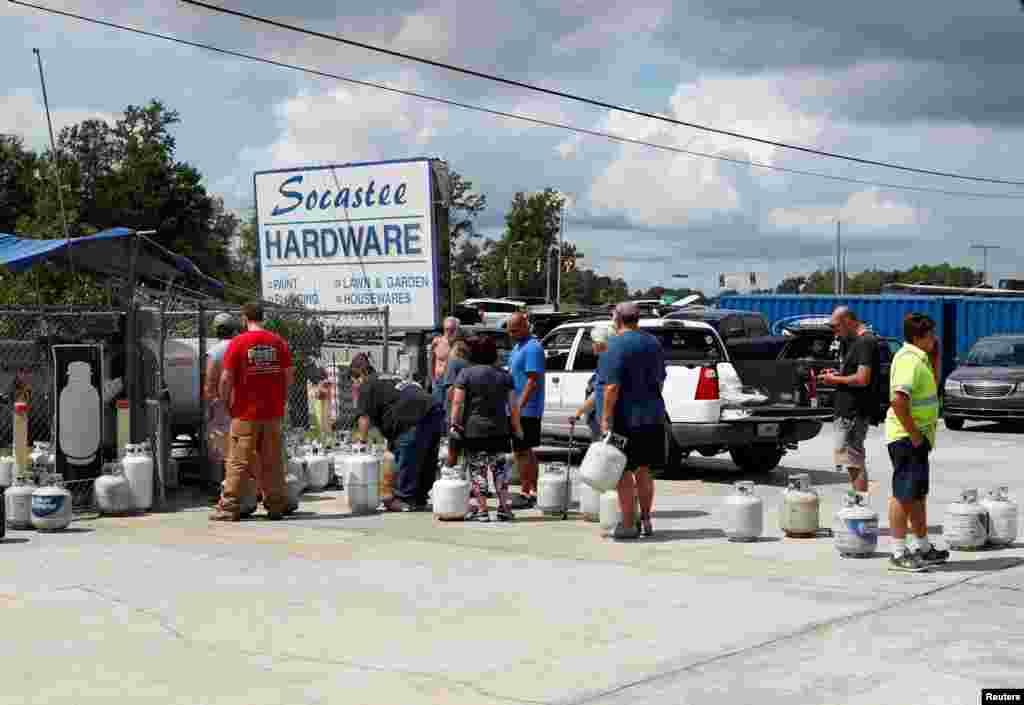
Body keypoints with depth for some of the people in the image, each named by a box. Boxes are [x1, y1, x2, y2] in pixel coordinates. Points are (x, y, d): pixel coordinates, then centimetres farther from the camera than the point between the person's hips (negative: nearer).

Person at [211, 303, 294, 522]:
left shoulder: (238, 343, -8)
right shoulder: (278, 342, 4)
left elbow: (226, 379, -10)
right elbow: (289, 376, 5)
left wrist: (225, 402, 4)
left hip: (246, 413, -4)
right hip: (273, 413, 4)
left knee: (238, 462, 1)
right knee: (272, 461, 10)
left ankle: (229, 507, 2)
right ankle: (276, 505, 13)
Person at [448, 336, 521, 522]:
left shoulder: (466, 373, -2)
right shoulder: (504, 376, 7)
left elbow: (457, 402, -9)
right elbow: (513, 406, 4)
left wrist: (454, 425, -5)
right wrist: (517, 429, 9)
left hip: (473, 430, -3)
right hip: (499, 430, 3)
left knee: (477, 471, 1)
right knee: (500, 469, 12)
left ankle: (480, 510, -1)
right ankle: (505, 508, 12)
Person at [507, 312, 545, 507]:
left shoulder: (532, 348, -15)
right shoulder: (518, 346, 16)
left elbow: (533, 381, -21)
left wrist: (519, 406, -25)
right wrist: (515, 406, 20)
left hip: (526, 410, -10)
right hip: (519, 409, 10)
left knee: (522, 451, -7)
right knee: (527, 451, 13)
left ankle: (525, 493, -3)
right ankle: (532, 492, 20)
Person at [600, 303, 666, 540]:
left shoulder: (616, 345, -13)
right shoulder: (653, 343, 11)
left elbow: (612, 387, -19)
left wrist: (605, 419, -17)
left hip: (626, 418, -7)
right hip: (652, 417, 7)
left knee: (624, 472, 1)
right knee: (643, 471, 17)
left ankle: (628, 525, 4)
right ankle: (646, 521, 22)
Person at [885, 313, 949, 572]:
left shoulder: (918, 358, 14)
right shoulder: (909, 360, -18)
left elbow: (933, 386, 31)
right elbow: (898, 400, -30)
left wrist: (935, 355, 18)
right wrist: (914, 434, -24)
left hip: (917, 436, 11)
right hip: (907, 436, -11)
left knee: (918, 494, 18)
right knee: (903, 494, -6)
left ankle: (922, 547, 28)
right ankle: (899, 553, -2)